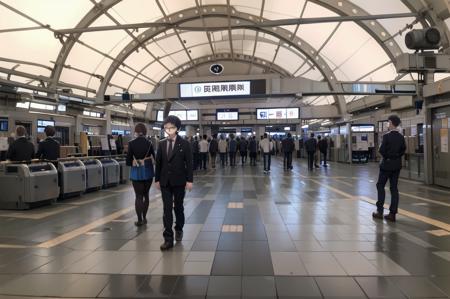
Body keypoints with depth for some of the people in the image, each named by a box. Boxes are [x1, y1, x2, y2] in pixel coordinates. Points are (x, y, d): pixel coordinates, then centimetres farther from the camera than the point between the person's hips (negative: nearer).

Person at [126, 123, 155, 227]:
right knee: (146, 195, 17)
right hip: (148, 172, 2)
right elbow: (154, 158, -1)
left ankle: (139, 220, 8)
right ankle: (144, 217, 23)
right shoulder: (149, 143, -4)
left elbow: (128, 161, -8)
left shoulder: (131, 143, -8)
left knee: (138, 196, 6)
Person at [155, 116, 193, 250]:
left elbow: (189, 163, -6)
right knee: (167, 209, 0)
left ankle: (179, 229, 35)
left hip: (179, 181, -2)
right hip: (165, 182, 2)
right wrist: (157, 179, 6)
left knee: (178, 207, 12)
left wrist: (189, 180, -10)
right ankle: (168, 239, 2)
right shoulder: (162, 144, 4)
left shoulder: (184, 144, -5)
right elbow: (158, 162, 7)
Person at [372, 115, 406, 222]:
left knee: (380, 186, 6)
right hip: (397, 165, 6)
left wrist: (386, 157, 1)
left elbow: (382, 150, -17)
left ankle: (380, 211, 6)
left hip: (387, 164, -5)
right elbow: (403, 150, 7)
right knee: (394, 188, 7)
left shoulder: (387, 136, -14)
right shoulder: (401, 137, 3)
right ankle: (392, 213, 8)